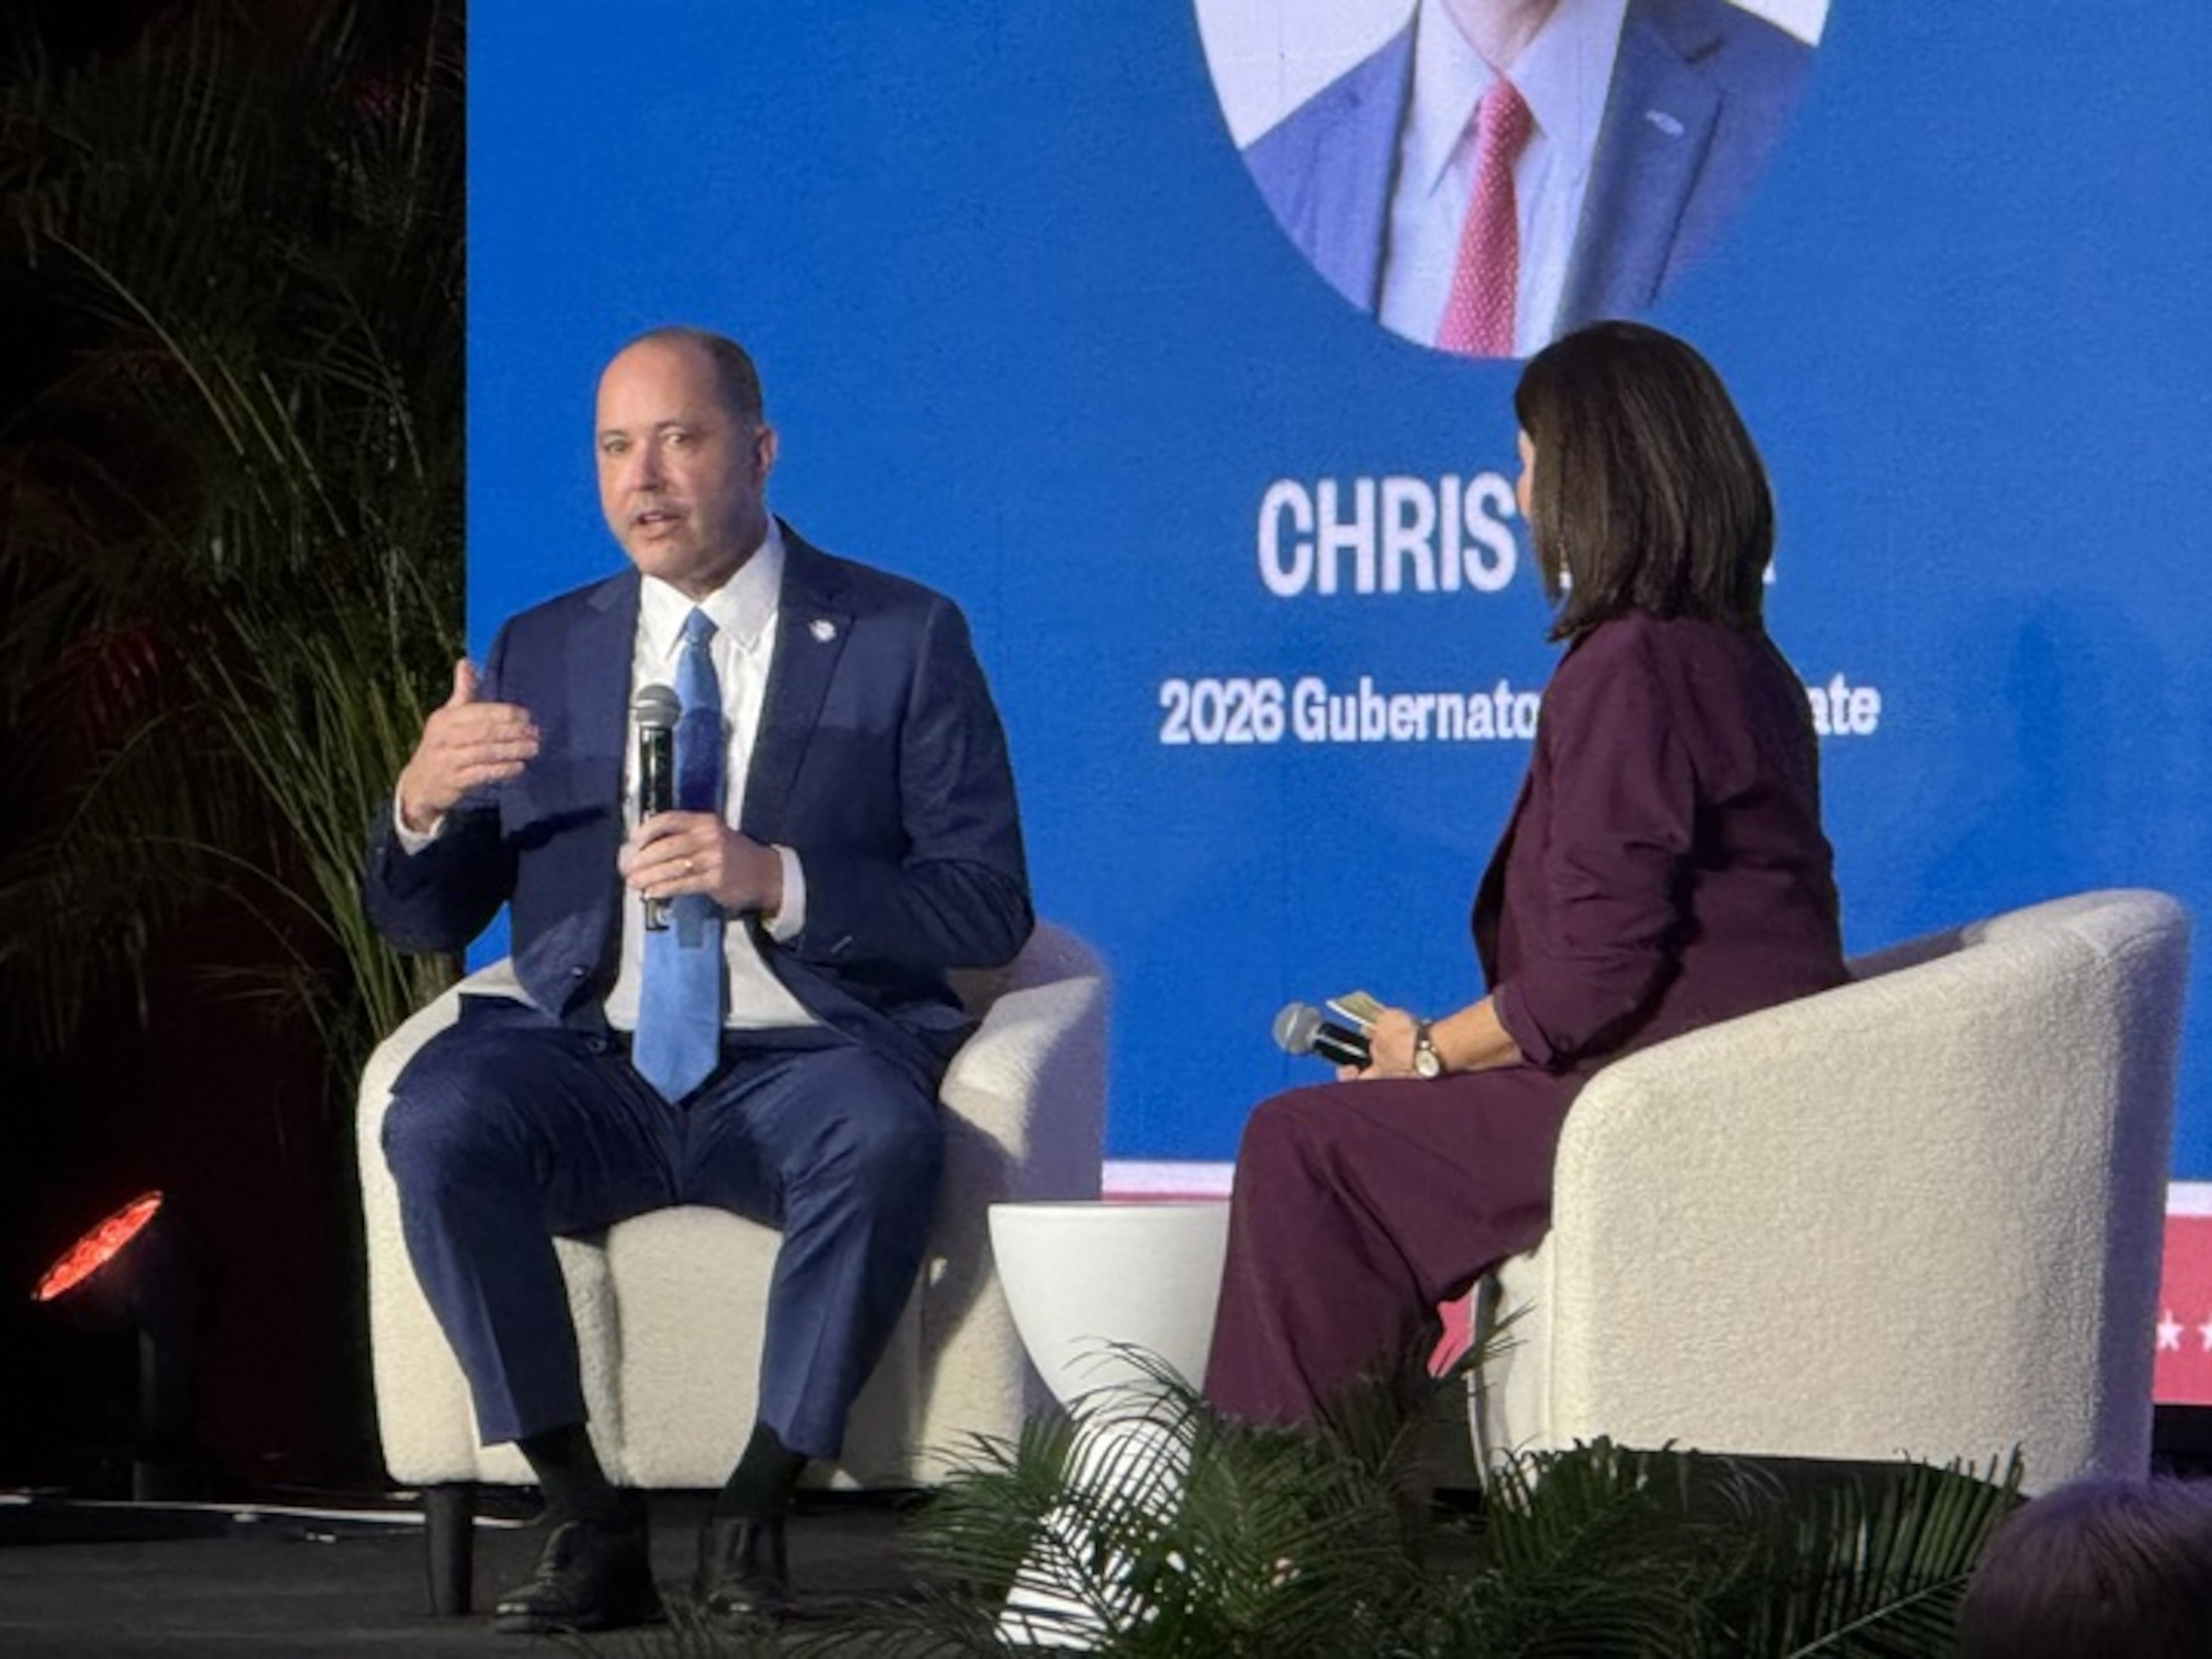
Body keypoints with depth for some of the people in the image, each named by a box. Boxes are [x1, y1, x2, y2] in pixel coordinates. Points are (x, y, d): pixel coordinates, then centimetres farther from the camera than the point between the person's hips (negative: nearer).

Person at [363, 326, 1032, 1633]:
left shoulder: (904, 640, 5)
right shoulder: (543, 654, 15)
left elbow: (988, 908, -2)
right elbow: (425, 921, 13)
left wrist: (777, 880, -18)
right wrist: (423, 806, -11)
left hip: (802, 1069, -3)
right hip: (594, 1073, 3)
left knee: (885, 1139, -37)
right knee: (437, 1120, -30)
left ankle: (756, 1518, -21)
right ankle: (589, 1526, -21)